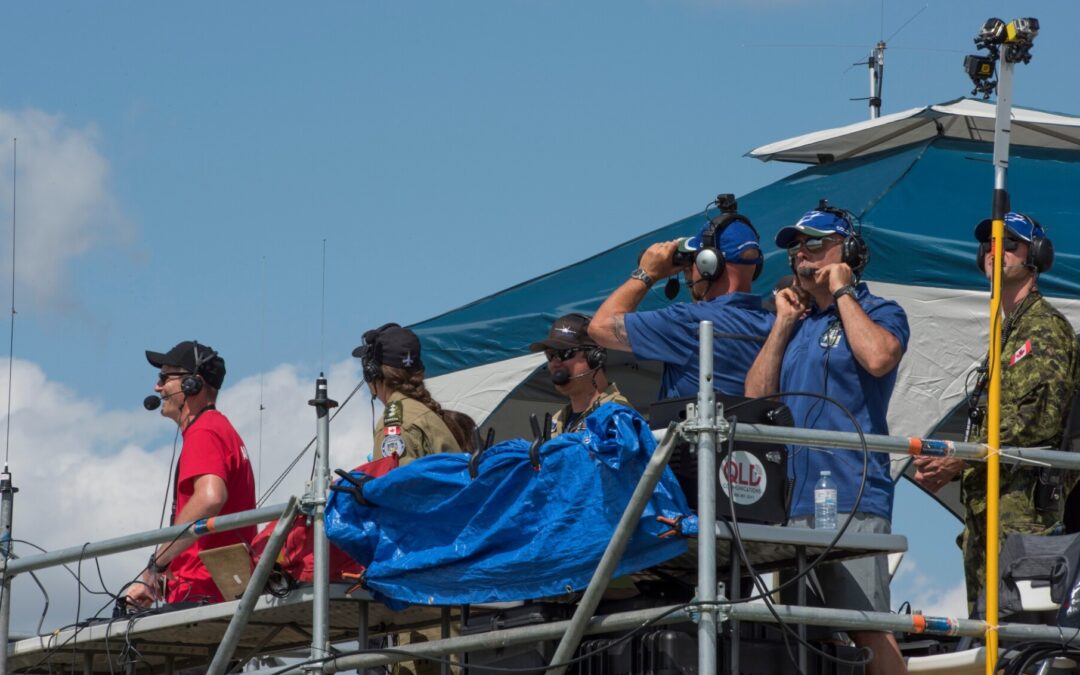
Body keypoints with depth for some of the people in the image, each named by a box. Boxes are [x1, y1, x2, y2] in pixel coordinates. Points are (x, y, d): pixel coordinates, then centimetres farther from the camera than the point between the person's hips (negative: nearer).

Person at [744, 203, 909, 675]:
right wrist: (784, 323, 11)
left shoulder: (879, 313, 5)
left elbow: (878, 358, -18)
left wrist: (842, 291, -5)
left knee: (867, 627, -14)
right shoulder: (796, 324, 23)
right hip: (790, 505, 7)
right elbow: (755, 397, 15)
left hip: (851, 499, -7)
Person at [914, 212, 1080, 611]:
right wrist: (945, 468, 12)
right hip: (985, 510, 10)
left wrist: (961, 460, -18)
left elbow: (1038, 421, -17)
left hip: (1023, 508, -10)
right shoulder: (1007, 332, 27)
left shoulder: (1045, 329, -5)